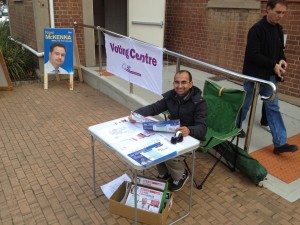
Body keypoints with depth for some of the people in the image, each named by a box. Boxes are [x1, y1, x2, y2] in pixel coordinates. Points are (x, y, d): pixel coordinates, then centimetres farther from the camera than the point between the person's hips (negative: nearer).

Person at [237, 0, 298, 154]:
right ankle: (235, 127, 34)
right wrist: (274, 65, -23)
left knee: (273, 108, 5)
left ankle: (280, 143, 7)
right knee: (245, 104, 10)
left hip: (270, 76, 7)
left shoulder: (279, 29, 7)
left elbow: (280, 49, 17)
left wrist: (282, 60, -5)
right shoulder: (257, 29, -16)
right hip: (254, 75, -6)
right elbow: (253, 55, -22)